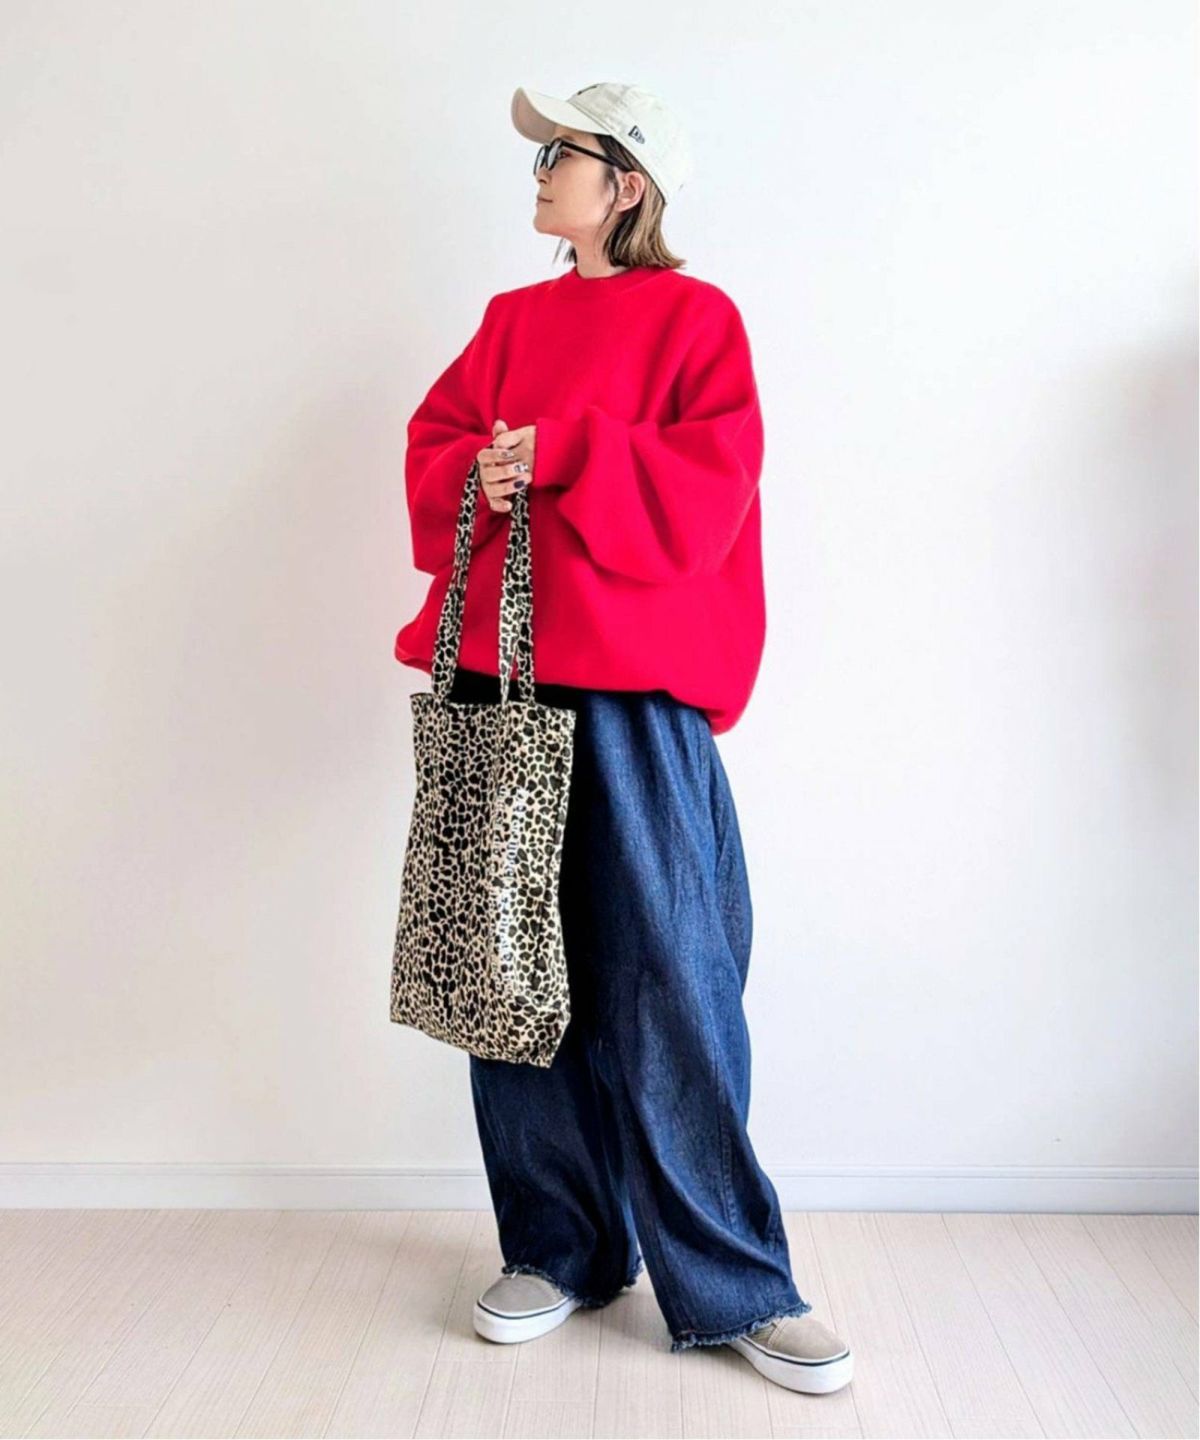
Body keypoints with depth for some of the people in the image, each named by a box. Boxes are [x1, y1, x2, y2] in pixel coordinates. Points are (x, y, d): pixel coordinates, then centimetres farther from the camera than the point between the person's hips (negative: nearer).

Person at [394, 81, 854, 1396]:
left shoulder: (695, 315, 6)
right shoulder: (511, 318, 21)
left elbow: (711, 480, -7)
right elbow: (433, 448, 15)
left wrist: (558, 456, -13)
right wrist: (479, 475, -6)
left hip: (634, 681, -5)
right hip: (500, 674, 5)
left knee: (666, 976, -6)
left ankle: (731, 1285, 8)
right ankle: (558, 1249, 21)